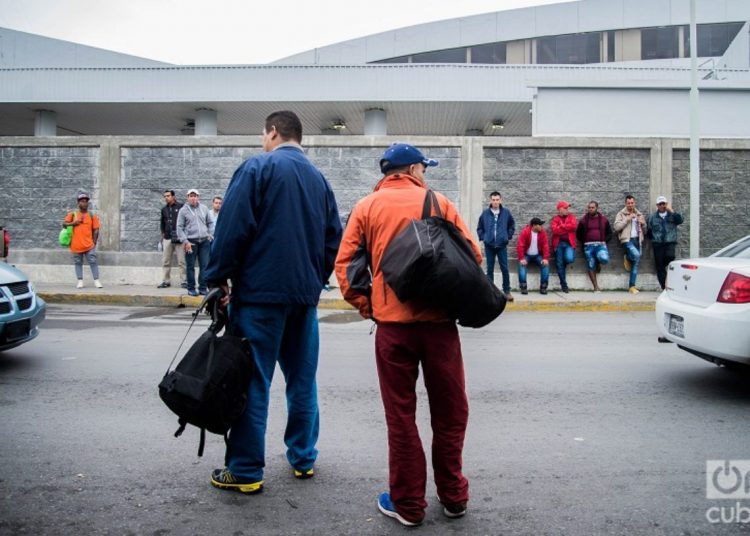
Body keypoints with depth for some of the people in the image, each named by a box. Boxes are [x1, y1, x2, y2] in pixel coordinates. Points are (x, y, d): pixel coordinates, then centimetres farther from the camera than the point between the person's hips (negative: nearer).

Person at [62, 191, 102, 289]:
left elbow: (96, 230, 5)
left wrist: (94, 242, 0)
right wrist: (73, 223, -14)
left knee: (93, 262, -3)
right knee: (78, 263, 7)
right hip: (76, 245, 1)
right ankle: (80, 281, 14)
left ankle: (96, 281, 1)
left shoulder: (92, 215, 4)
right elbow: (64, 224, 2)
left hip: (89, 245, -1)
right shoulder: (72, 214, 5)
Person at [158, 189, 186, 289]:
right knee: (165, 262, 6)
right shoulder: (164, 209, 14)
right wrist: (163, 234, 19)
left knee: (182, 261, -2)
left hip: (179, 238, -5)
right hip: (167, 238, 5)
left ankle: (184, 281, 4)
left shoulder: (181, 207, -3)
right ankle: (166, 281, 13)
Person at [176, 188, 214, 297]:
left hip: (204, 241, 3)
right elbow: (179, 227, -1)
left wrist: (210, 235, 7)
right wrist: (185, 241, -8)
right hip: (191, 242, -3)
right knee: (191, 267, 2)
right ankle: (191, 289, 11)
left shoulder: (204, 209, 9)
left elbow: (210, 223, 17)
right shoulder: (183, 210, 1)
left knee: (204, 266, 2)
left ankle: (203, 288, 10)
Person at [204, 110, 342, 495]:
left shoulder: (257, 168, -4)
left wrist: (217, 279, -4)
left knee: (252, 380, 0)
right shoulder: (319, 179, 14)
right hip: (305, 294, 6)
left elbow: (232, 229, -12)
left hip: (260, 292, -6)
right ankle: (303, 459, 22)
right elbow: (334, 239, 13)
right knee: (302, 379, 13)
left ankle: (245, 471, 7)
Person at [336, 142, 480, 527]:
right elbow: (472, 254, 1)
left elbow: (345, 264, -2)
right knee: (449, 411, 14)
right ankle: (453, 496, 26)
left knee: (401, 415, 10)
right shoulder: (439, 202, 5)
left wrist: (365, 306, 6)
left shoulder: (366, 207, 6)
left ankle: (407, 504, 18)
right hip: (438, 319, 0)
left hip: (392, 321, 0)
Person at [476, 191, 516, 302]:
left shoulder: (506, 212, 0)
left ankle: (507, 291, 9)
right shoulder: (485, 213, -1)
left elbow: (512, 225, 14)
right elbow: (479, 227, 10)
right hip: (489, 245, 0)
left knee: (505, 269, 0)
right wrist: (482, 237, 1)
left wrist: (509, 236, 5)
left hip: (502, 245, 0)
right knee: (490, 269, 7)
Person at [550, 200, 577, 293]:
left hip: (569, 243, 0)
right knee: (559, 264, -4)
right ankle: (564, 285, 5)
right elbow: (555, 230, -10)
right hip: (558, 243, 0)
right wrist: (567, 227, -6)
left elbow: (574, 226, -8)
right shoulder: (555, 219, 9)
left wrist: (561, 226, -7)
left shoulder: (571, 217, 13)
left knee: (569, 259, -24)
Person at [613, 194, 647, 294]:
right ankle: (627, 259, 4)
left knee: (636, 262, 0)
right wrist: (627, 219, -13)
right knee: (636, 255, -31)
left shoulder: (639, 215, 19)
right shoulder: (621, 214, 5)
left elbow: (644, 231, 24)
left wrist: (643, 224, 3)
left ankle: (631, 286, 5)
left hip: (637, 240, 5)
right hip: (627, 240, -5)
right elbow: (617, 227, -10)